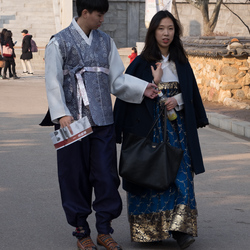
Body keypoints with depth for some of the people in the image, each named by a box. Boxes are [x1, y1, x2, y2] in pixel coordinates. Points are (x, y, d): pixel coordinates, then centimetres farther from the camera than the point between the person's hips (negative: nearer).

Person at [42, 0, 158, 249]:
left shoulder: (105, 42, 13)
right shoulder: (59, 42, 0)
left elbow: (117, 79, 12)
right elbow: (53, 82, -6)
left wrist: (142, 88, -3)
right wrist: (61, 114, -17)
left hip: (103, 120, 4)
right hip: (73, 121, -3)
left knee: (106, 175, 2)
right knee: (76, 177, 3)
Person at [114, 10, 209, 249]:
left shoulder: (181, 63, 10)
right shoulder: (141, 63, -1)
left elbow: (190, 92, 13)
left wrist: (176, 100, -6)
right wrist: (154, 83, -15)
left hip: (176, 126, 3)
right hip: (149, 126, -3)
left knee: (180, 174, -8)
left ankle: (180, 228, -11)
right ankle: (150, 229, 9)